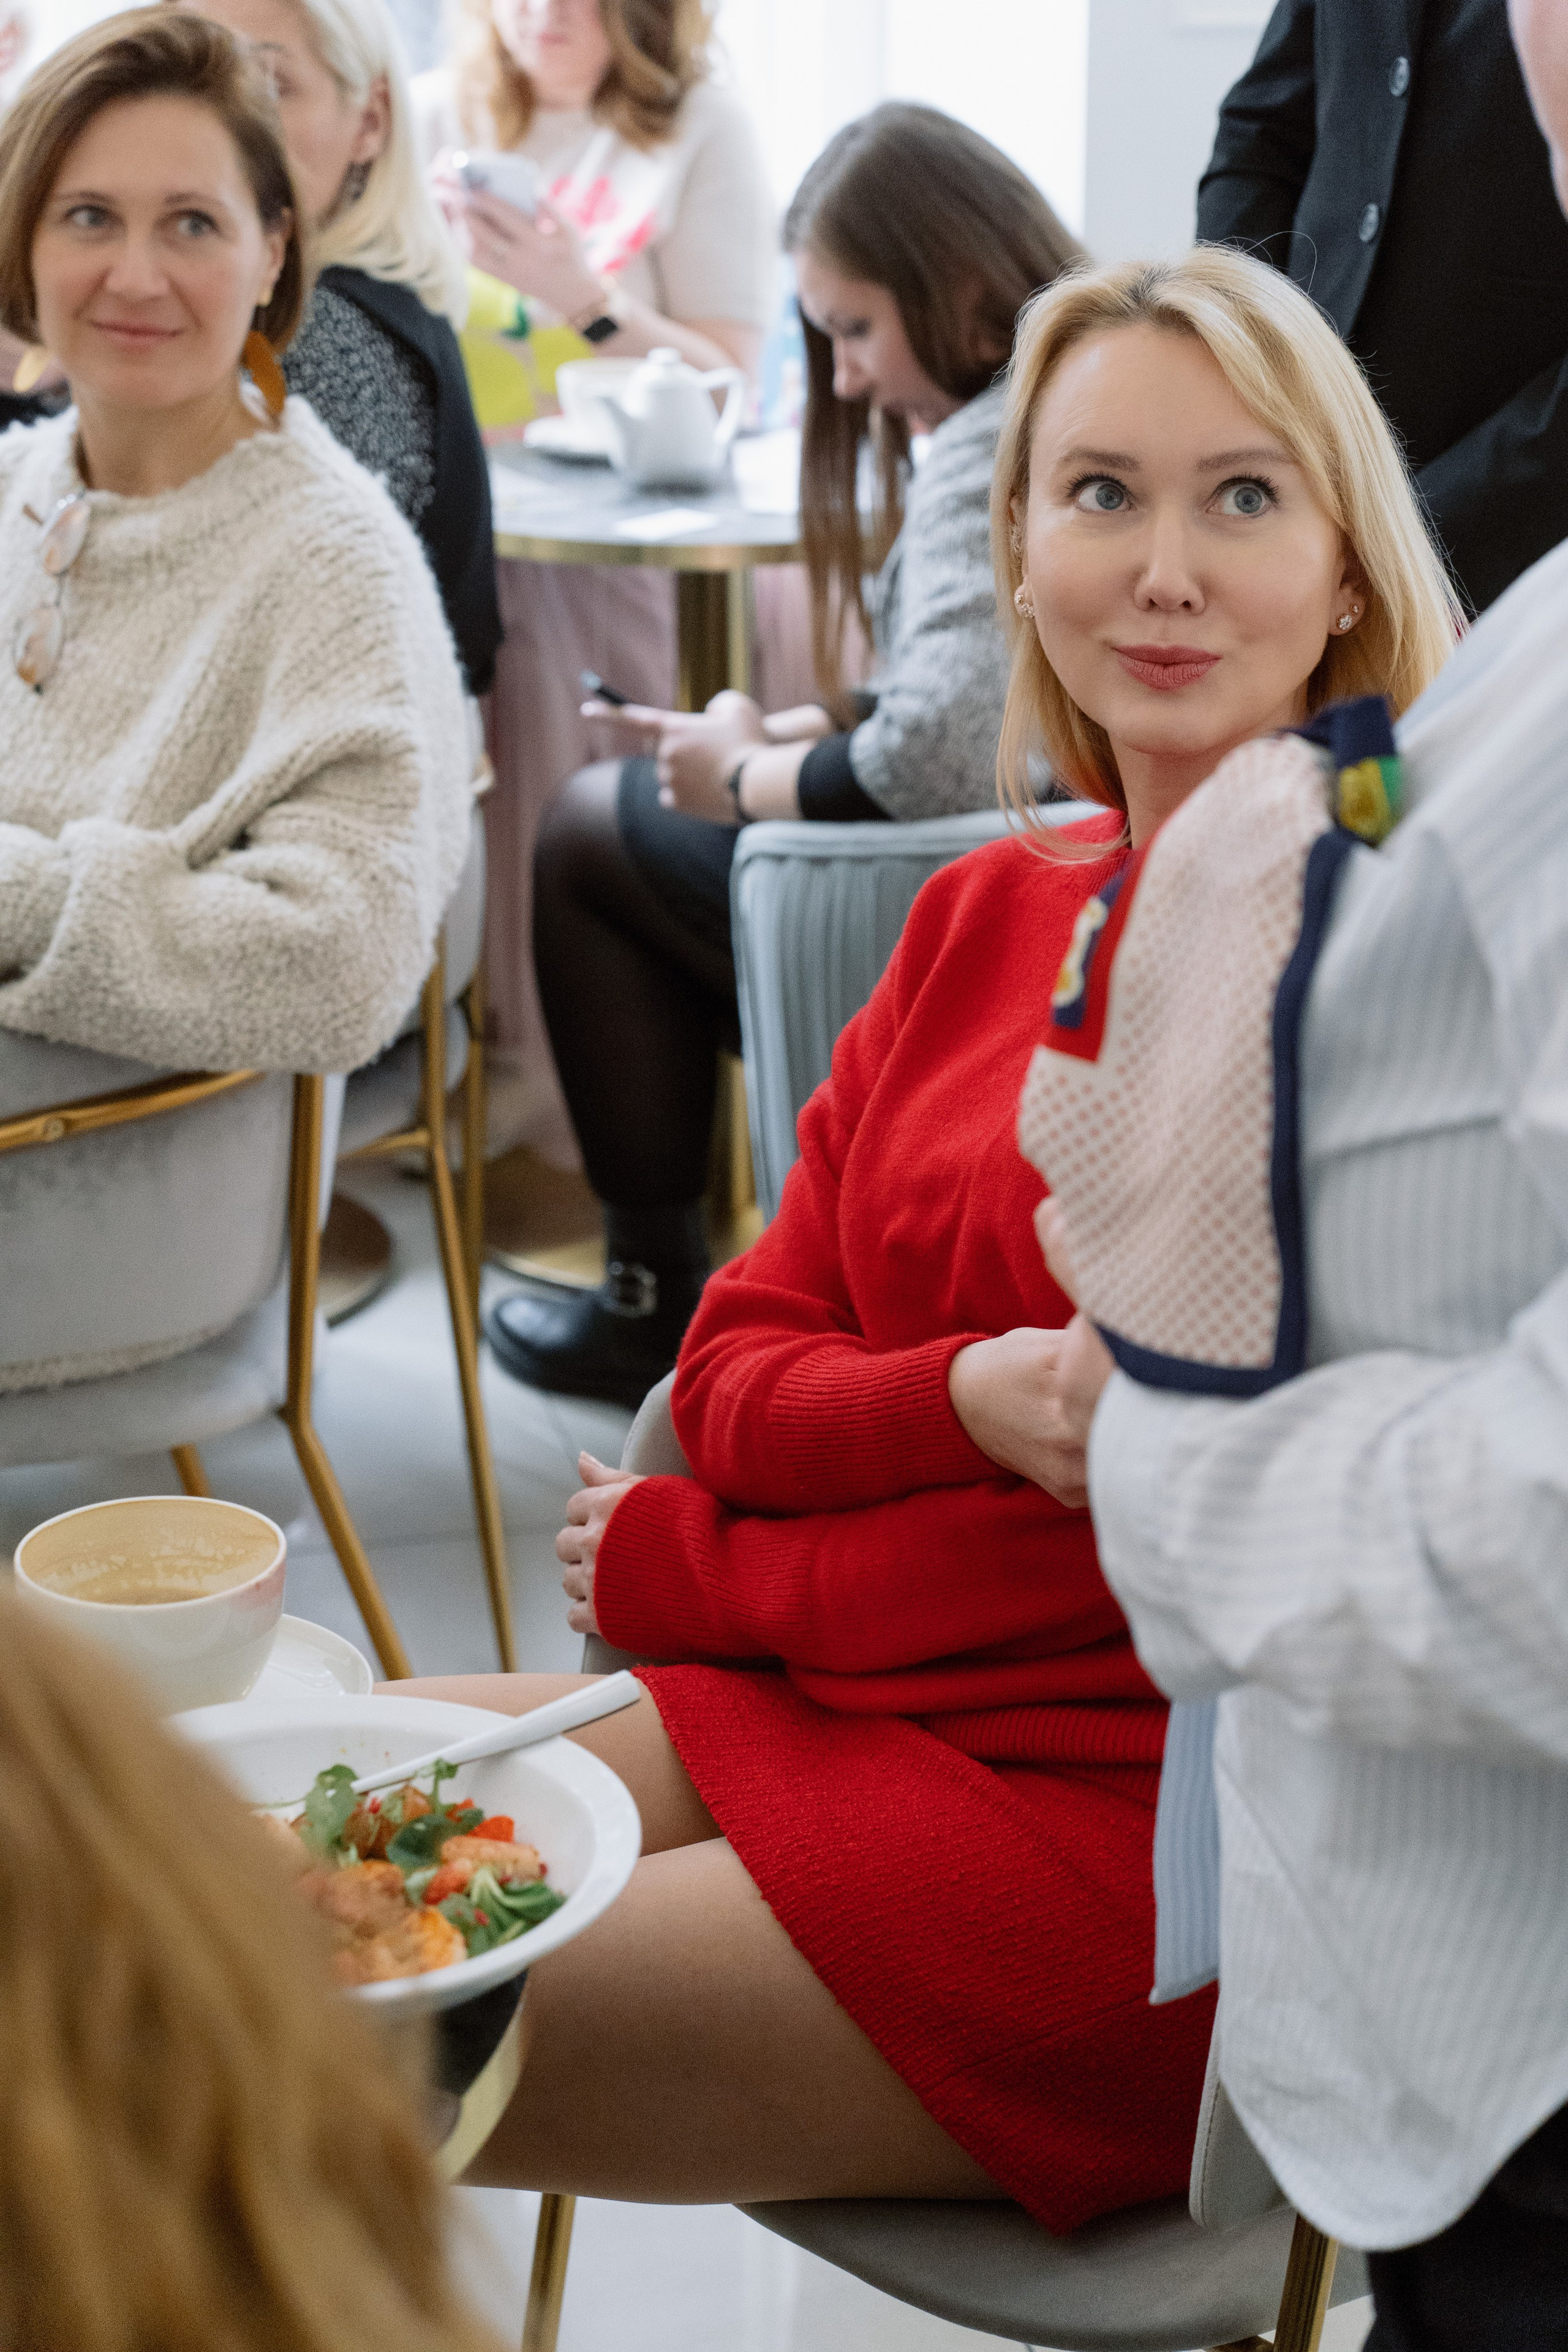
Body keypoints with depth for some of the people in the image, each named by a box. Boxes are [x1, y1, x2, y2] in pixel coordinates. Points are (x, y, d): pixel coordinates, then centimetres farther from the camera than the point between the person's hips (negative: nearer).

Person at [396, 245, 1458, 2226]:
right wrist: (971, 1397, -17)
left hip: (1153, 1839, -7)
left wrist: (678, 1564, -5)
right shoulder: (990, 912, 11)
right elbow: (740, 1367, 7)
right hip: (849, 1714, 7)